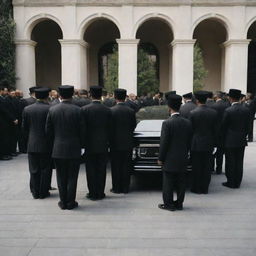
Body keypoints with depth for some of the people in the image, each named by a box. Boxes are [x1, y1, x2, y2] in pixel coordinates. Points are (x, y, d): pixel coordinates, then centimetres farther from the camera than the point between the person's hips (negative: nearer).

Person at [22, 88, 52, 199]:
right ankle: (43, 192, 15)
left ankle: (35, 192, 19)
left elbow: (24, 127, 6)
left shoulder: (27, 109, 0)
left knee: (34, 170, 12)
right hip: (46, 144, -3)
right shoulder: (49, 109, -13)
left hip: (32, 145, 3)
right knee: (45, 169, 9)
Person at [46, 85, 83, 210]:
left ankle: (63, 202, 20)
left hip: (58, 149, 2)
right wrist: (80, 144, 7)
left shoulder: (52, 110, -3)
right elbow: (81, 130, -8)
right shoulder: (77, 110, -11)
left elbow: (48, 130, 2)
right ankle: (71, 203, 14)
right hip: (74, 149, -2)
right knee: (72, 177, 8)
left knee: (61, 177, 13)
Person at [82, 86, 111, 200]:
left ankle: (92, 193, 12)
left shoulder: (84, 109, -8)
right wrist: (108, 142, 12)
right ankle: (100, 193, 16)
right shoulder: (107, 110, -3)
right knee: (101, 170, 9)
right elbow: (109, 128, 1)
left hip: (89, 145, -1)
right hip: (103, 145, 2)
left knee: (91, 170, 7)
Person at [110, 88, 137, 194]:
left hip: (115, 142, -2)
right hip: (128, 143, 2)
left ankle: (116, 188, 12)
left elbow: (109, 126, -5)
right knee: (126, 166, 9)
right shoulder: (131, 111, -4)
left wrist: (110, 139, 8)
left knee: (116, 166, 7)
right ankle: (125, 187, 15)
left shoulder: (111, 110, -11)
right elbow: (133, 126, 4)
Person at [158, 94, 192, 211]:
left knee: (168, 182, 5)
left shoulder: (167, 123, -16)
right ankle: (179, 203, 22)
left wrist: (160, 158, -5)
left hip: (169, 159, -5)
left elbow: (164, 143, -14)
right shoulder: (187, 122, 1)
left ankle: (168, 204, 12)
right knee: (181, 182, 12)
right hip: (182, 159, 6)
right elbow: (189, 141, 7)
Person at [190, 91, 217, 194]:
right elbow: (215, 129, 4)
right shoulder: (213, 112, -2)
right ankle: (205, 188, 19)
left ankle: (196, 188, 15)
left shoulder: (193, 113, -13)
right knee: (207, 167, 11)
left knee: (197, 167, 7)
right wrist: (214, 143, 14)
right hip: (209, 144, 3)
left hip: (196, 144, -3)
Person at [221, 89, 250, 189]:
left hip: (230, 141, -5)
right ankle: (237, 182, 20)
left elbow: (223, 127, -8)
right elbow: (247, 126, 5)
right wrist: (243, 135, 17)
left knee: (230, 162, 5)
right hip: (242, 141, 5)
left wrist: (223, 139, 6)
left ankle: (231, 182, 12)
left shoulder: (228, 111, -16)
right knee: (239, 162, 11)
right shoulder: (246, 110, -1)